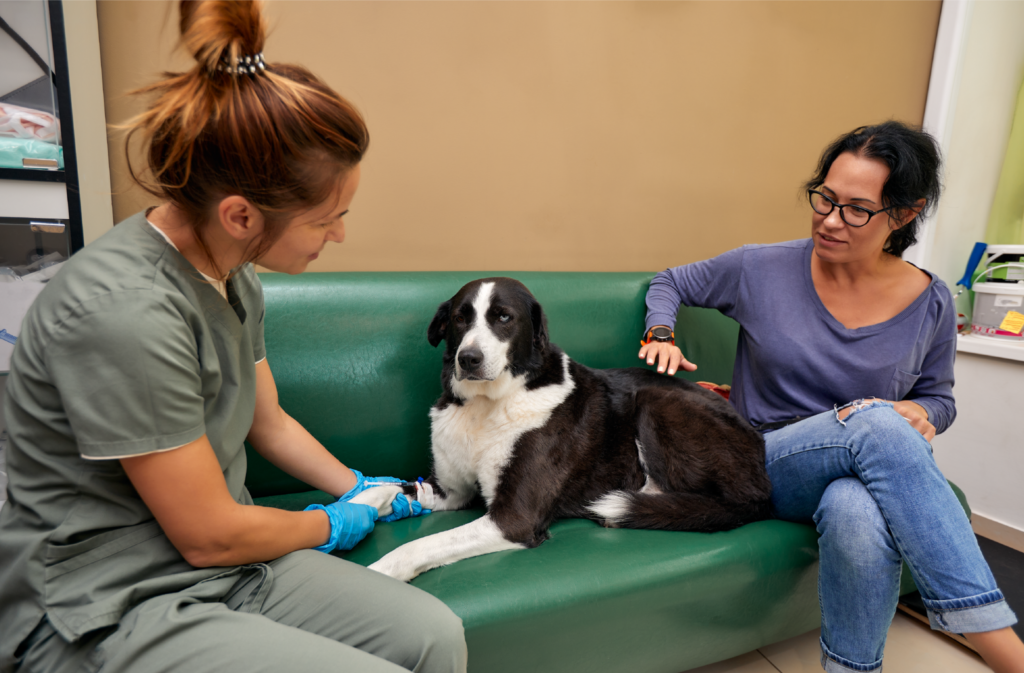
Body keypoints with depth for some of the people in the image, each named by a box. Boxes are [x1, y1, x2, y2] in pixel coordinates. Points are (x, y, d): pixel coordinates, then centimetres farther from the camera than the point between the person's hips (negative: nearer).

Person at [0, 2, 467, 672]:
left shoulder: (233, 276, 0)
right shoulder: (126, 311, -27)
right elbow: (207, 536, -20)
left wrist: (362, 488, 15)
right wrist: (331, 525, -3)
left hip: (220, 566, 7)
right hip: (105, 614, -6)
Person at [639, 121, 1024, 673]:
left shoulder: (930, 304, 1)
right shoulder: (761, 269, -5)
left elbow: (938, 397, 14)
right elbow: (671, 282, 10)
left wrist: (919, 412, -11)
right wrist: (660, 335, -10)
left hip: (869, 474, 2)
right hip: (763, 465, -1)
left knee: (859, 518, -40)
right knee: (876, 424, -36)